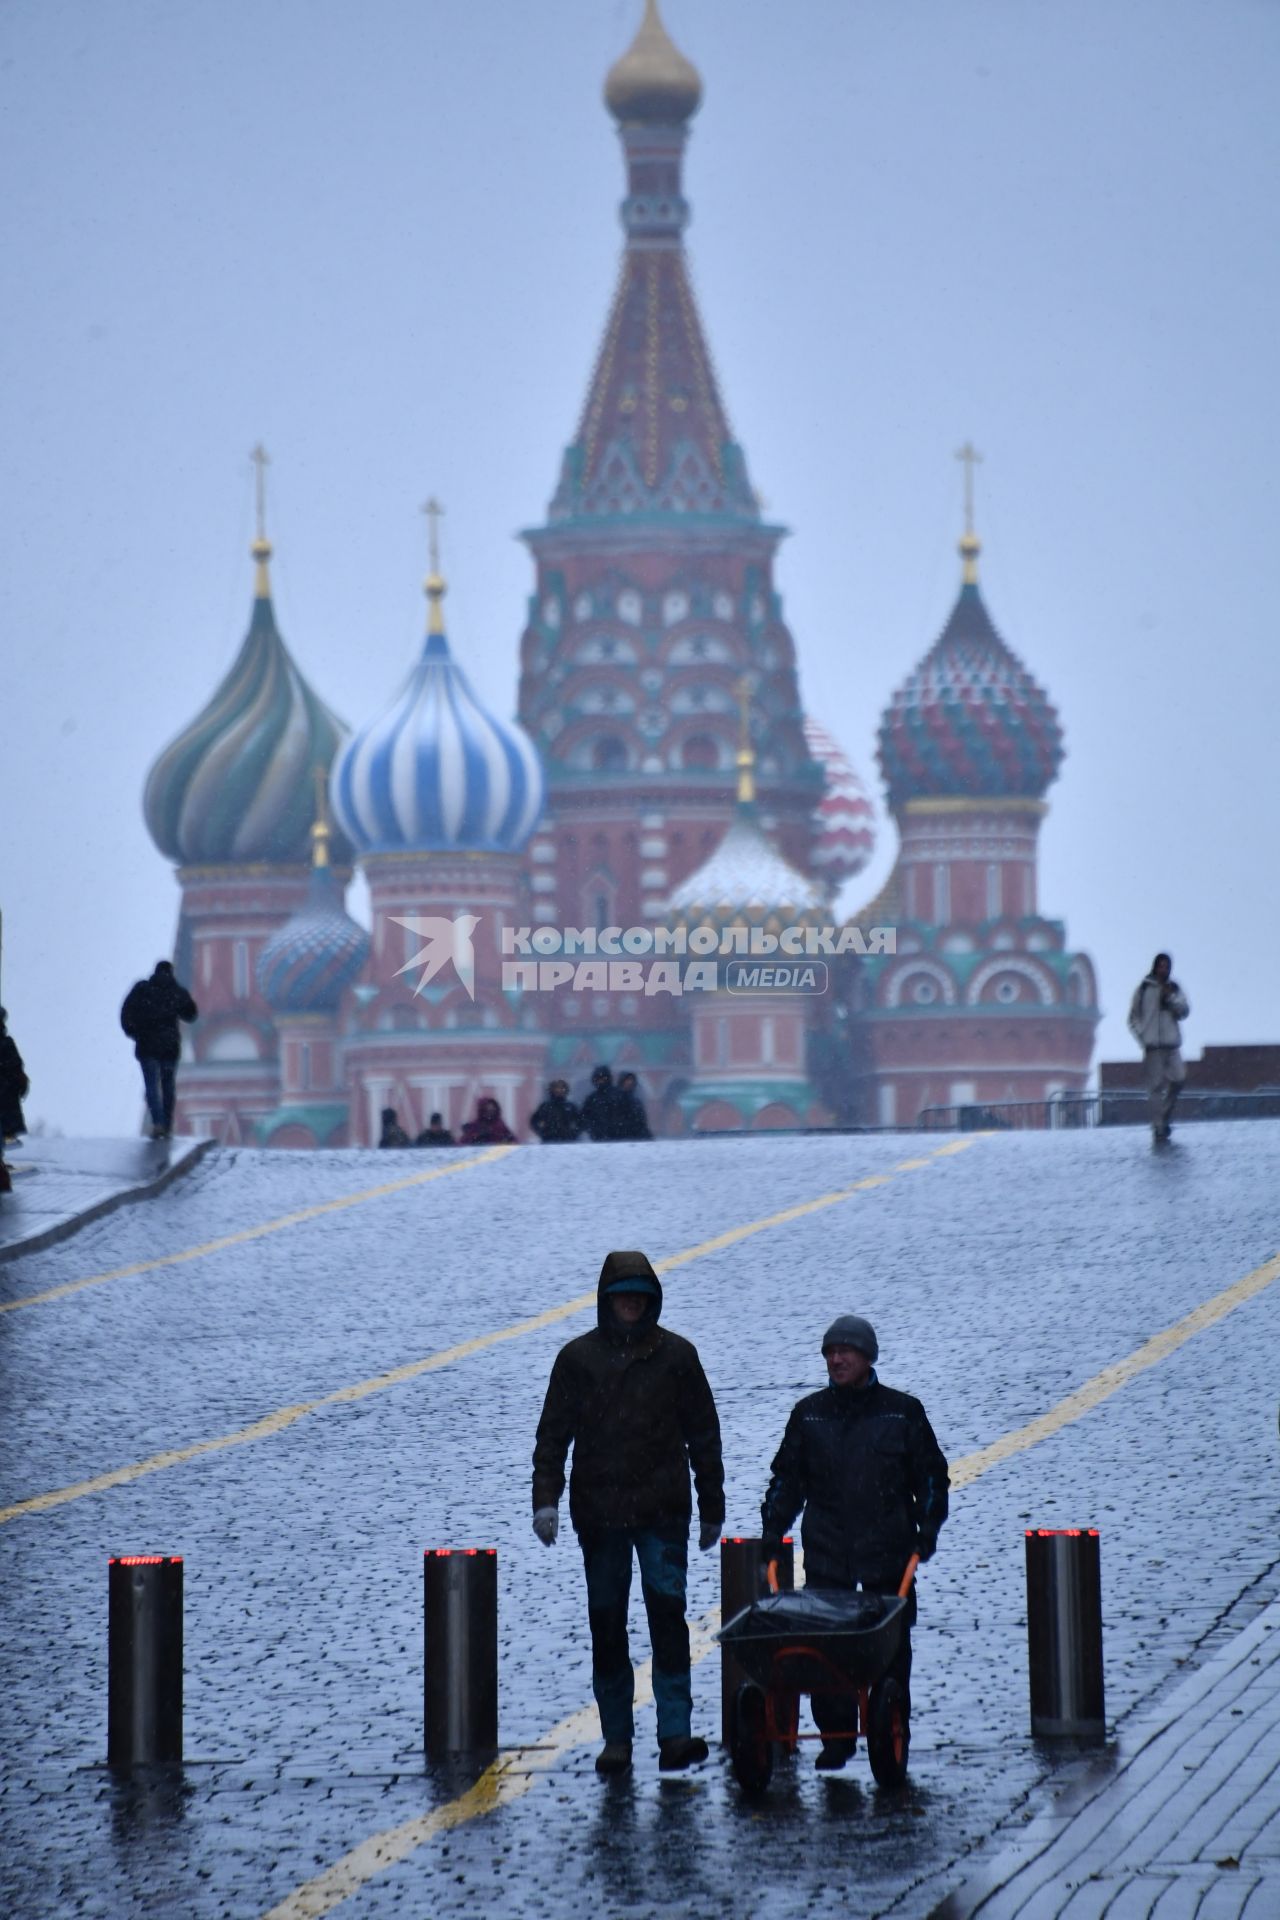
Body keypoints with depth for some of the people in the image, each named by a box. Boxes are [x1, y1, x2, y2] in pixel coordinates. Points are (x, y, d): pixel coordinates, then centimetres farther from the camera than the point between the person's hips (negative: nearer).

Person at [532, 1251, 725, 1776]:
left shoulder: (676, 1356, 4)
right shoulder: (578, 1358, 4)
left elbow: (703, 1436, 10)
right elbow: (553, 1434, 5)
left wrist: (711, 1509, 10)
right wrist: (546, 1499, -6)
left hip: (663, 1512, -1)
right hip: (598, 1511, 1)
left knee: (668, 1612, -12)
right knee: (606, 1624, 5)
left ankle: (675, 1733, -14)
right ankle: (616, 1737, 12)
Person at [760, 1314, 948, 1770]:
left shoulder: (903, 1411, 4)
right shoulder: (808, 1414, 9)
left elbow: (931, 1475, 9)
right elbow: (787, 1477, 15)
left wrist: (928, 1527, -1)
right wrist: (772, 1529, 6)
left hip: (889, 1552, -1)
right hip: (826, 1553, 1)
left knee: (891, 1647, 2)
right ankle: (834, 1736, 3)